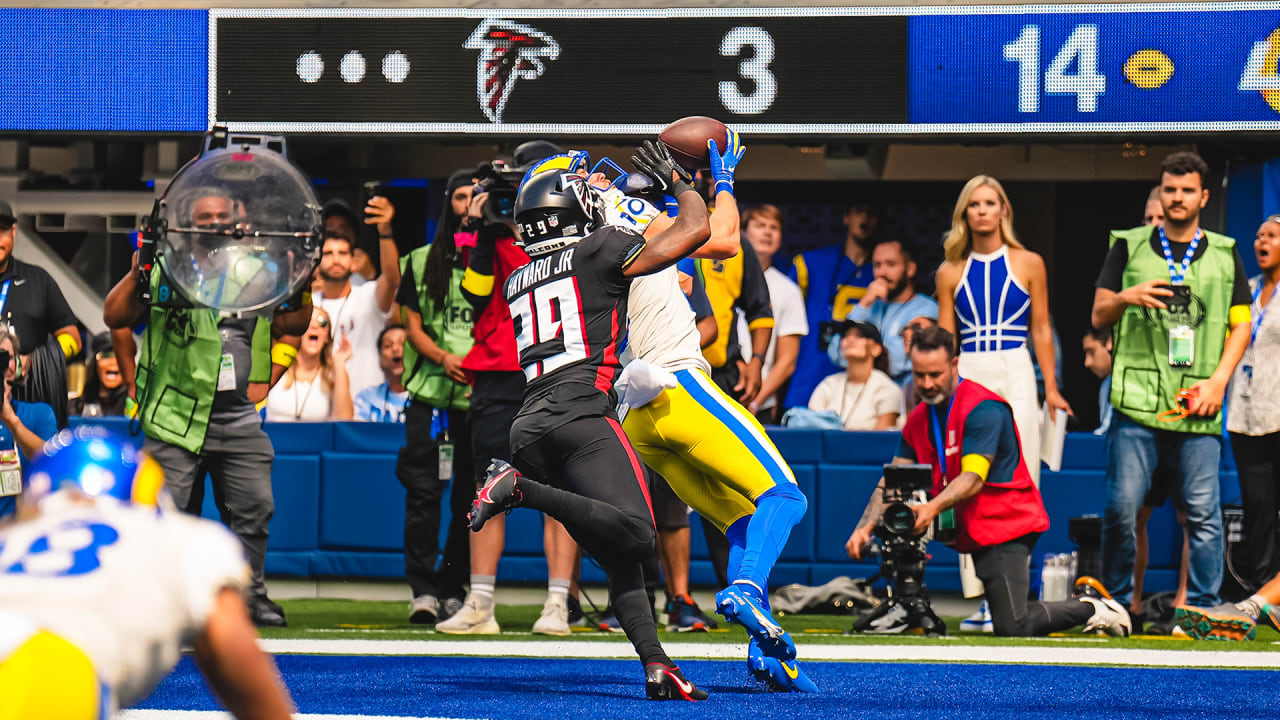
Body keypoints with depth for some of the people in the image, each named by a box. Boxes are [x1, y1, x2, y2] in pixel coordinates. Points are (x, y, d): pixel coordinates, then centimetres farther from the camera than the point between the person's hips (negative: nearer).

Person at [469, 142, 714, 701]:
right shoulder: (599, 252, 6)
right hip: (581, 412, -7)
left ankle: (656, 665, -8)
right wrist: (678, 182, 27)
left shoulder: (517, 283, 23)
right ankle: (522, 490, -25)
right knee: (635, 536, -19)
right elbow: (696, 231, 8)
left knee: (619, 559, 7)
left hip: (528, 424, 7)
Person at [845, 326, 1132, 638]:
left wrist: (933, 507, -42)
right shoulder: (919, 419, 10)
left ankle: (1090, 605, 6)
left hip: (1006, 526, -8)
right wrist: (865, 527, -13)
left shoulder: (983, 409, -15)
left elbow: (974, 478, -25)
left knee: (1012, 628, -13)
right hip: (974, 530, 8)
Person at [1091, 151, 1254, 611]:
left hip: (1199, 406, 1)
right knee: (1121, 506, -5)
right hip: (1138, 400, -1)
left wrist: (1218, 381, -1)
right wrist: (1126, 298, -13)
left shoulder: (1224, 254, 13)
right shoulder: (1129, 247, 10)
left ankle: (1204, 608, 3)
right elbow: (1098, 316, 10)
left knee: (1203, 511, -4)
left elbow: (1241, 325, 12)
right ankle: (1115, 604, 7)